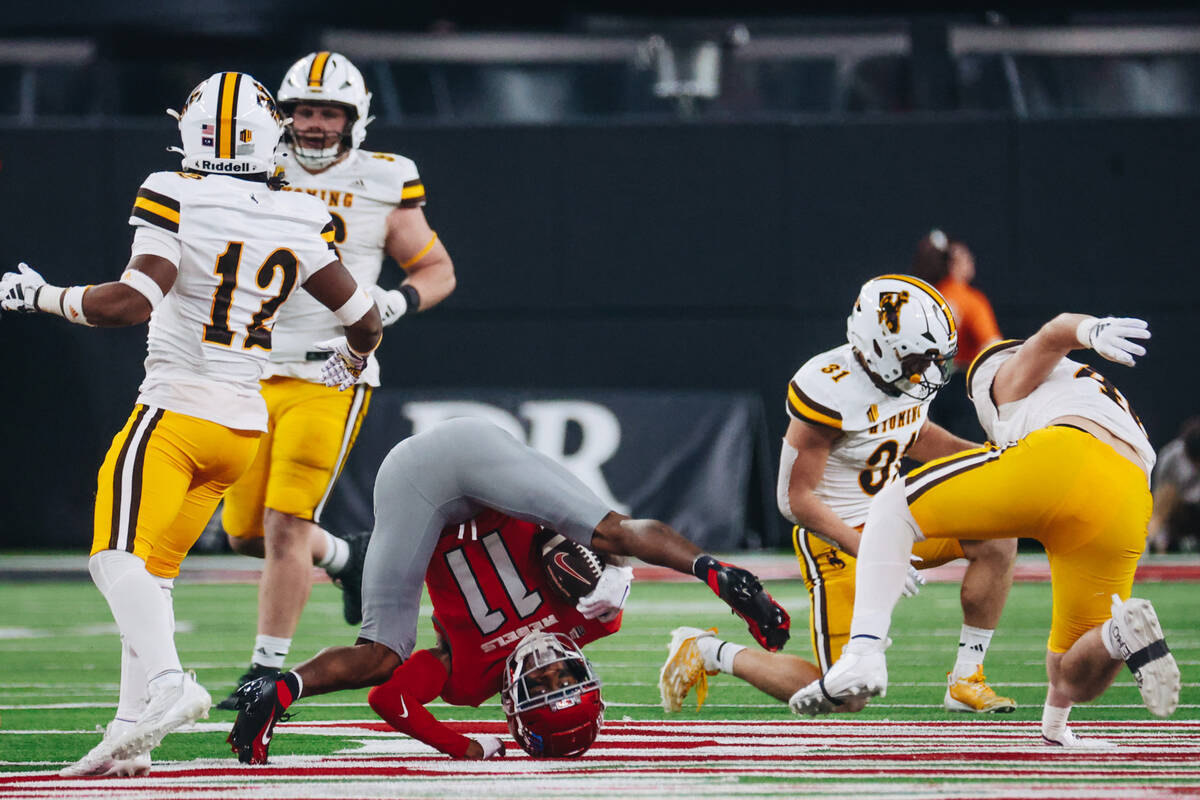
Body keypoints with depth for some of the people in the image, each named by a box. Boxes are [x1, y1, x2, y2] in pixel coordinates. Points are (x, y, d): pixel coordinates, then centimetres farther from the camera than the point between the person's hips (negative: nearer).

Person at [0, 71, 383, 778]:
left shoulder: (179, 201, -11)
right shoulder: (299, 222, 5)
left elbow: (132, 302, -22)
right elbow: (365, 321, 12)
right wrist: (349, 365, 35)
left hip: (175, 413, -6)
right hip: (245, 423, 6)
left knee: (119, 557, -12)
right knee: (155, 569, 12)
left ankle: (166, 683, -36)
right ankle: (131, 735, 6)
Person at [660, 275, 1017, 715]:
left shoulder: (912, 377, -4)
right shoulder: (829, 392, -28)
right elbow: (795, 500, -23)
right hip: (836, 534, -8)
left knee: (997, 539, -11)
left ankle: (966, 681, 2)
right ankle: (706, 652, 10)